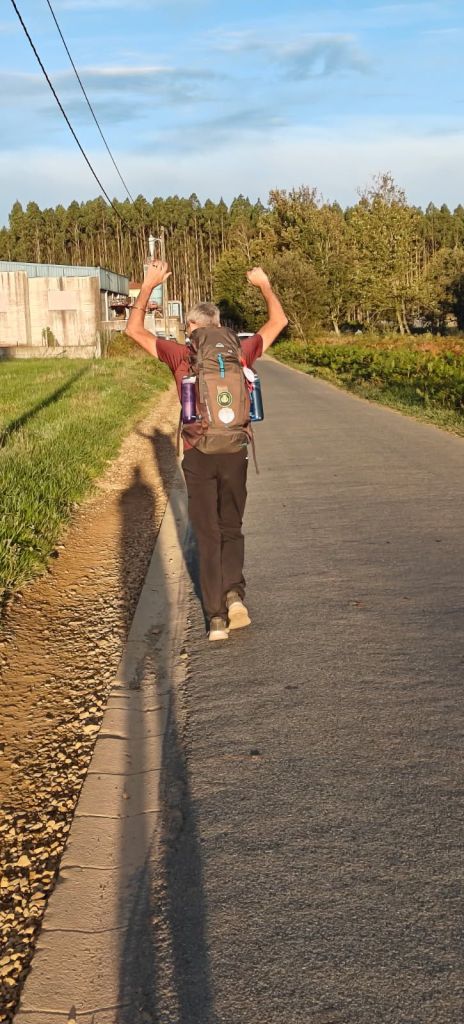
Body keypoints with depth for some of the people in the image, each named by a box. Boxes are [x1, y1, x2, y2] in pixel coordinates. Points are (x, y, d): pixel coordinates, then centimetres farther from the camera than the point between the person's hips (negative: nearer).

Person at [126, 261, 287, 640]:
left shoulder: (180, 356, -2)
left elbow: (134, 330, 8)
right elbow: (278, 322, 17)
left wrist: (149, 286, 14)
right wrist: (265, 285, 30)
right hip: (234, 453, 2)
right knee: (231, 530, 18)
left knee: (208, 537, 6)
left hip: (198, 455, -1)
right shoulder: (240, 352, 3)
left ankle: (217, 616, 5)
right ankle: (234, 593, -2)